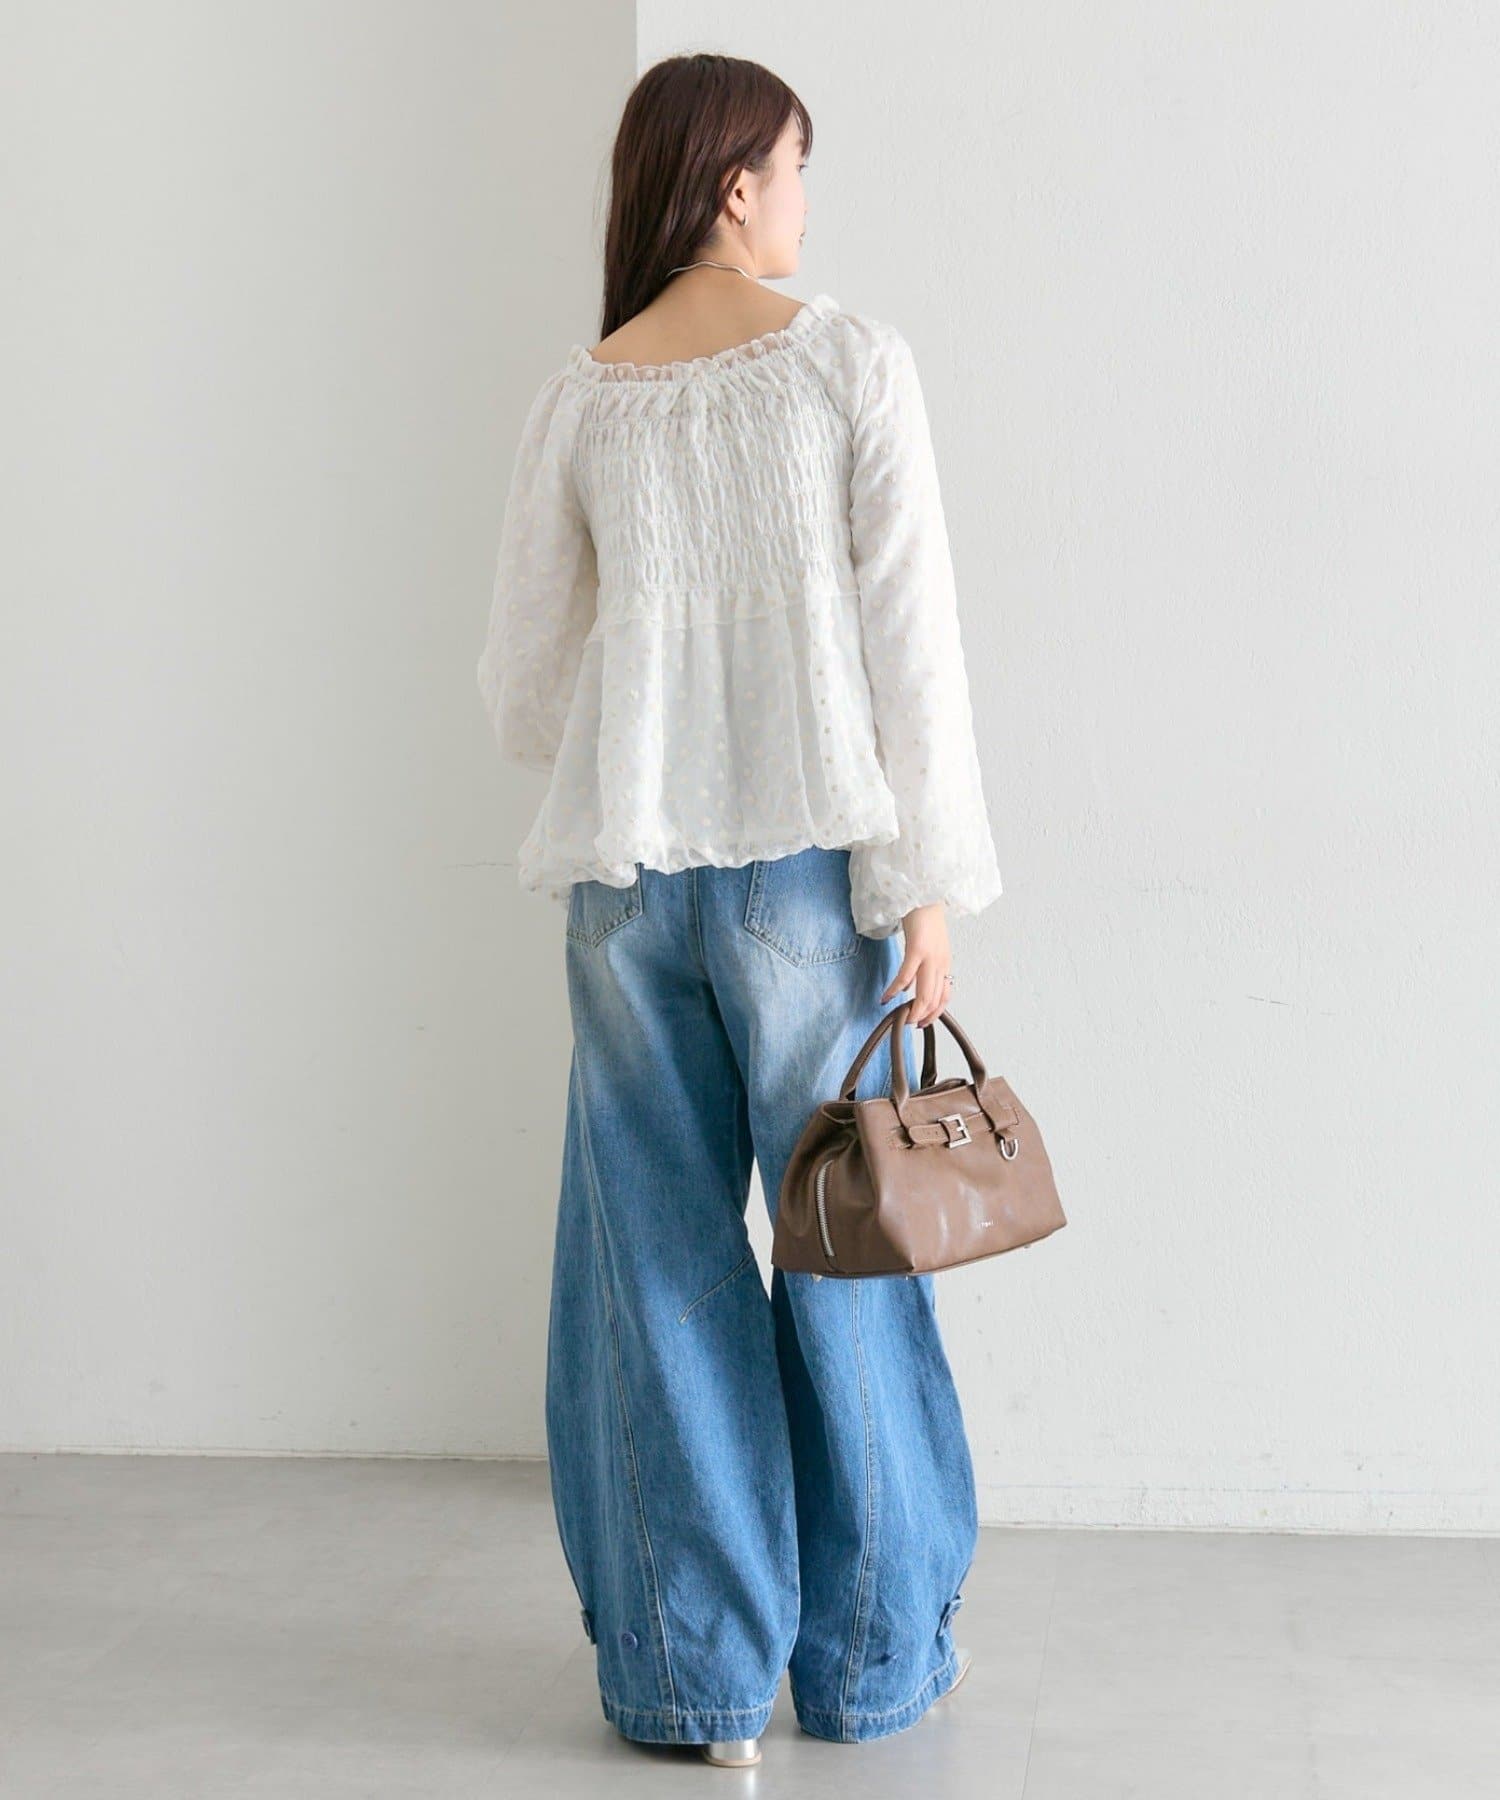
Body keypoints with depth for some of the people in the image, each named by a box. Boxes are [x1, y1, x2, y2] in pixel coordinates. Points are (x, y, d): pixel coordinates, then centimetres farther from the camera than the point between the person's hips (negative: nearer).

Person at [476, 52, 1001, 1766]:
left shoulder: (578, 404, 3)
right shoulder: (852, 360, -4)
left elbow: (522, 685, 7)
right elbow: (909, 637, -8)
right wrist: (926, 879, -5)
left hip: (628, 874, 2)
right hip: (808, 858, -2)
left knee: (660, 1265, 9)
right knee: (846, 1247, 10)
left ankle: (697, 1671, 15)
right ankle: (871, 1653, 22)